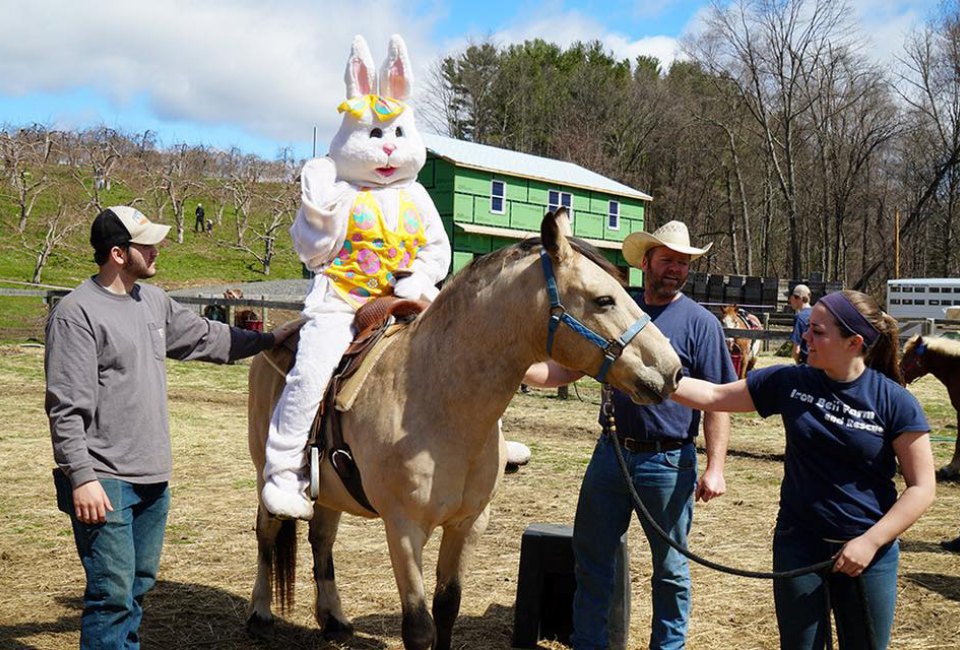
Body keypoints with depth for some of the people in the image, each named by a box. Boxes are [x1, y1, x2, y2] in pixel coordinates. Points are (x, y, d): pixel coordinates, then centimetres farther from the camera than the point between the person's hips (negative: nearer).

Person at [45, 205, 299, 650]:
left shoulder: (154, 301, 10)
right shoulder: (77, 313, -14)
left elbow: (206, 338, 25)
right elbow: (66, 407, -17)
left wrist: (269, 339, 24)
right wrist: (82, 478, -22)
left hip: (153, 479, 8)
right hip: (104, 482, -8)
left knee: (139, 584, 18)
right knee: (113, 593, -5)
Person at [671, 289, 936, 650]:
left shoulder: (895, 402, -11)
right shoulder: (789, 382, -3)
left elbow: (922, 487, -9)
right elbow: (712, 396, 1)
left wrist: (870, 542, -17)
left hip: (867, 551, -2)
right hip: (798, 543, 2)